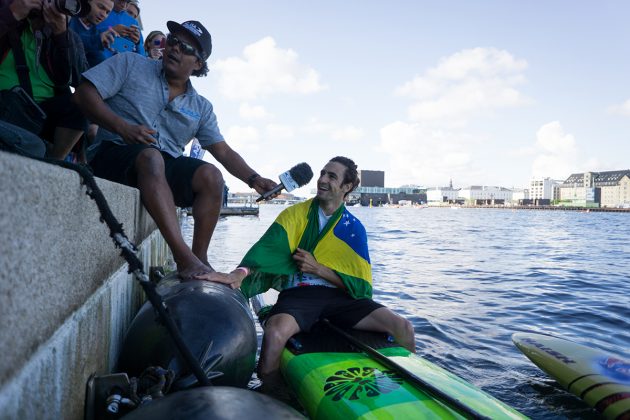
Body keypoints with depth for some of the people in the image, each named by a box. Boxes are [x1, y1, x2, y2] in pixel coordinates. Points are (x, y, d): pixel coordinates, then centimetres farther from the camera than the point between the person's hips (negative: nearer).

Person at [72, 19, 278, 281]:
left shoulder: (201, 107, 14)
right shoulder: (130, 64, 7)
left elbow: (224, 152, 8)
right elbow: (84, 94, -2)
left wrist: (254, 179, -9)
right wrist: (123, 127, -17)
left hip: (166, 166, 4)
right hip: (113, 154, -3)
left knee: (210, 175, -23)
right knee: (151, 157, -36)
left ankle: (200, 258, -19)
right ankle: (184, 257, -44)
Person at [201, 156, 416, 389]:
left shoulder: (354, 228, 8)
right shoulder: (295, 214, 4)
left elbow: (360, 284, 3)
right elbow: (268, 248, -12)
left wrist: (317, 269, -10)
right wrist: (240, 273, -32)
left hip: (340, 296, 2)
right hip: (298, 292, -2)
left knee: (403, 328, -16)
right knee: (275, 332, -35)